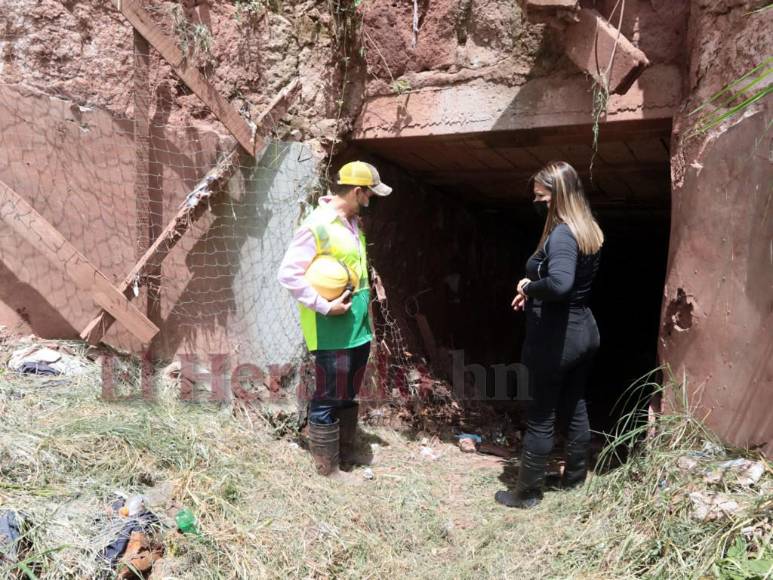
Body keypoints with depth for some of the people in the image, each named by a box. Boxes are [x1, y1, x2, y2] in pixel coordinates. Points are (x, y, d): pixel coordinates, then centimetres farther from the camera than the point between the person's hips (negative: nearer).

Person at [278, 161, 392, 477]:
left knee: (348, 396, 18)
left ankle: (346, 457, 32)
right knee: (329, 399, 2)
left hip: (358, 327, 9)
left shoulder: (353, 222, 10)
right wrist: (324, 306, -21)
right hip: (333, 332, -9)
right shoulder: (317, 225, -17)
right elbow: (288, 273, -19)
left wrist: (366, 293, 13)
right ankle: (327, 468, 15)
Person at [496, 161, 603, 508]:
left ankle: (527, 493, 17)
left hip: (556, 336, -9)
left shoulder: (561, 234, -22)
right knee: (575, 407, 20)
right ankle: (575, 476, 36)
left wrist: (528, 286, -20)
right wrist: (533, 291, 7)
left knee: (541, 416, 3)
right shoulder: (589, 231, 8)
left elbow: (559, 283, -39)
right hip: (583, 331, 9)